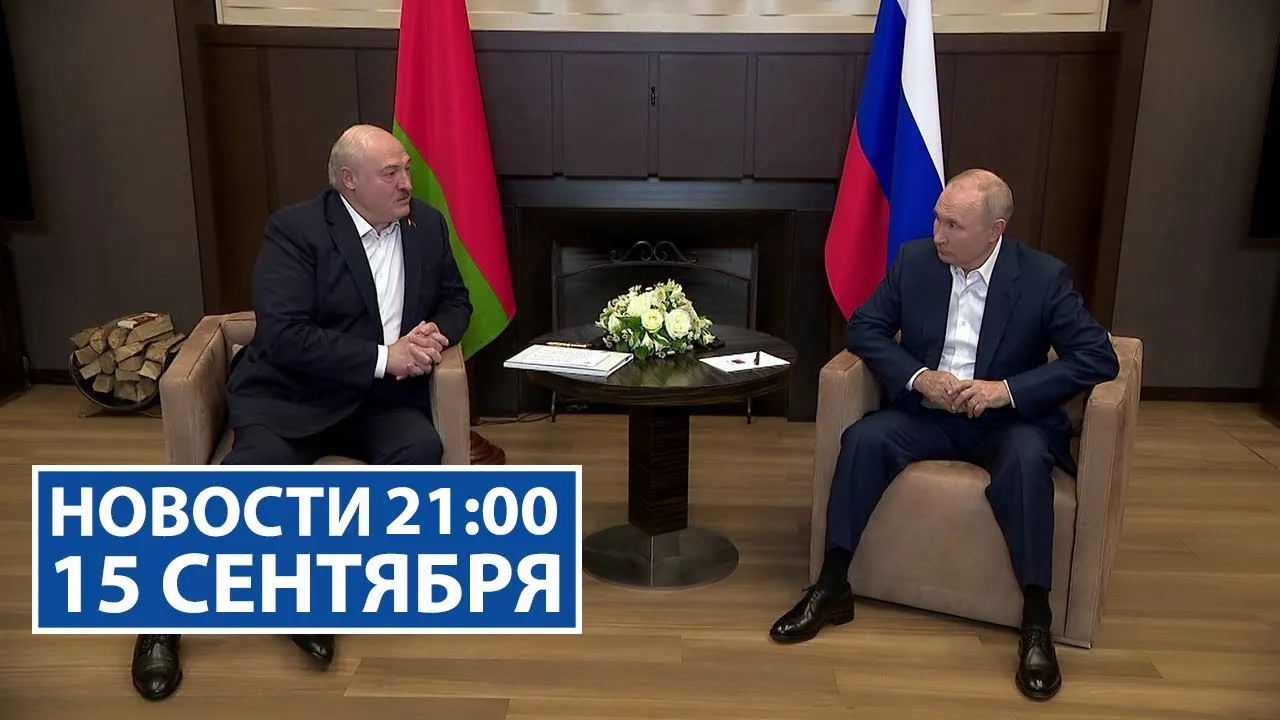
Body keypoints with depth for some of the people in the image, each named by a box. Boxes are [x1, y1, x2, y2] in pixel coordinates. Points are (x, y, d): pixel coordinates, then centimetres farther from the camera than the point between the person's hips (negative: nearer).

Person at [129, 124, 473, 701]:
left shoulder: (427, 224, 8)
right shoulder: (295, 229, -8)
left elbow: (455, 300, 18)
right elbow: (283, 335, -18)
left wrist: (435, 334, -6)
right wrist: (383, 357, -22)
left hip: (379, 399, 4)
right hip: (291, 394, -4)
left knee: (421, 449, -28)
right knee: (260, 466, -32)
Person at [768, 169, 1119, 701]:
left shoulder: (1045, 277, -8)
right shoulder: (915, 259, -1)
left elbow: (1099, 358, -11)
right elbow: (863, 328, 1)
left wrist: (1008, 389, -22)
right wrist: (919, 377, -17)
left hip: (1007, 419, -2)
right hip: (927, 412, 2)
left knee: (1027, 459, -35)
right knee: (863, 438, -26)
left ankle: (1036, 621, -25)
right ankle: (831, 588, -18)